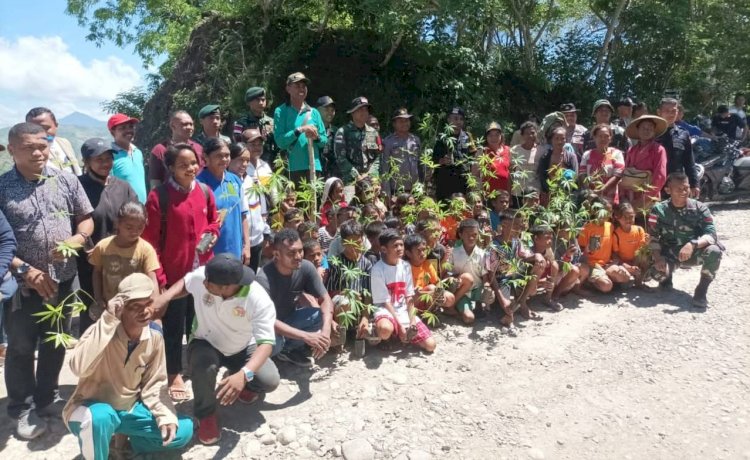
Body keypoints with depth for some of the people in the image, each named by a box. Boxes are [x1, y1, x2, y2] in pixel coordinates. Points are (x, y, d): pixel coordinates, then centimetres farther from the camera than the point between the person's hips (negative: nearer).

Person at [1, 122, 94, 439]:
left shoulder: (66, 180, -1)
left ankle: (45, 400, 37)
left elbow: (86, 219, 6)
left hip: (63, 280, 3)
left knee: (55, 345, 17)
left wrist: (76, 240, -15)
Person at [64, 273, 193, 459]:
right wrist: (107, 320, -41)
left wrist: (166, 416, -17)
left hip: (130, 409, 4)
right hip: (95, 409, -4)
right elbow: (79, 368, -41)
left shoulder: (154, 334, -9)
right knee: (100, 417, -39)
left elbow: (154, 384, -2)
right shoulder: (104, 331, -22)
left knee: (183, 429, -10)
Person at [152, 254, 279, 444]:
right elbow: (184, 283, -1)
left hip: (243, 348, 0)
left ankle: (240, 383, 15)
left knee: (270, 380, -22)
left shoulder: (259, 299, -34)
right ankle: (206, 415, -4)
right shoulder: (200, 276, -27)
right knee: (204, 365, -35)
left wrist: (244, 374, -54)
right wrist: (166, 297, -22)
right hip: (205, 344, 1)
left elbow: (266, 342, -37)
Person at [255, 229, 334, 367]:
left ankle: (288, 348, -4)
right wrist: (306, 337, -41)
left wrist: (326, 330, -32)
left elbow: (325, 299, -14)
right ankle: (280, 347, 0)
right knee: (273, 343, -37)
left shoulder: (306, 267, -17)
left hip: (290, 318, 5)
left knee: (323, 316, -21)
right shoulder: (264, 278, -31)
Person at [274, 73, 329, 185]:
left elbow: (325, 140, 13)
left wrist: (317, 137, -8)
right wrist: (299, 130, -16)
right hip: (292, 169, -3)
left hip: (314, 167, 4)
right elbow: (279, 140, -9)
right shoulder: (281, 111, 3)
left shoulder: (314, 112, 14)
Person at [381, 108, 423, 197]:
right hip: (396, 190, -4)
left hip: (415, 190, 4)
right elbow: (384, 169, -3)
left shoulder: (416, 140, 12)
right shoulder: (388, 142, -2)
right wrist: (387, 194, -7)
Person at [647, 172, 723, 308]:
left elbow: (711, 234, -20)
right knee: (657, 270, -31)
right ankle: (667, 276, 12)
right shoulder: (658, 210, -8)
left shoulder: (700, 208, -9)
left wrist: (693, 244, -40)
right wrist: (657, 257, -25)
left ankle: (701, 290, -11)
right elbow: (653, 237, -8)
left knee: (714, 251, -33)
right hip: (670, 253, 0)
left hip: (694, 252, 0)